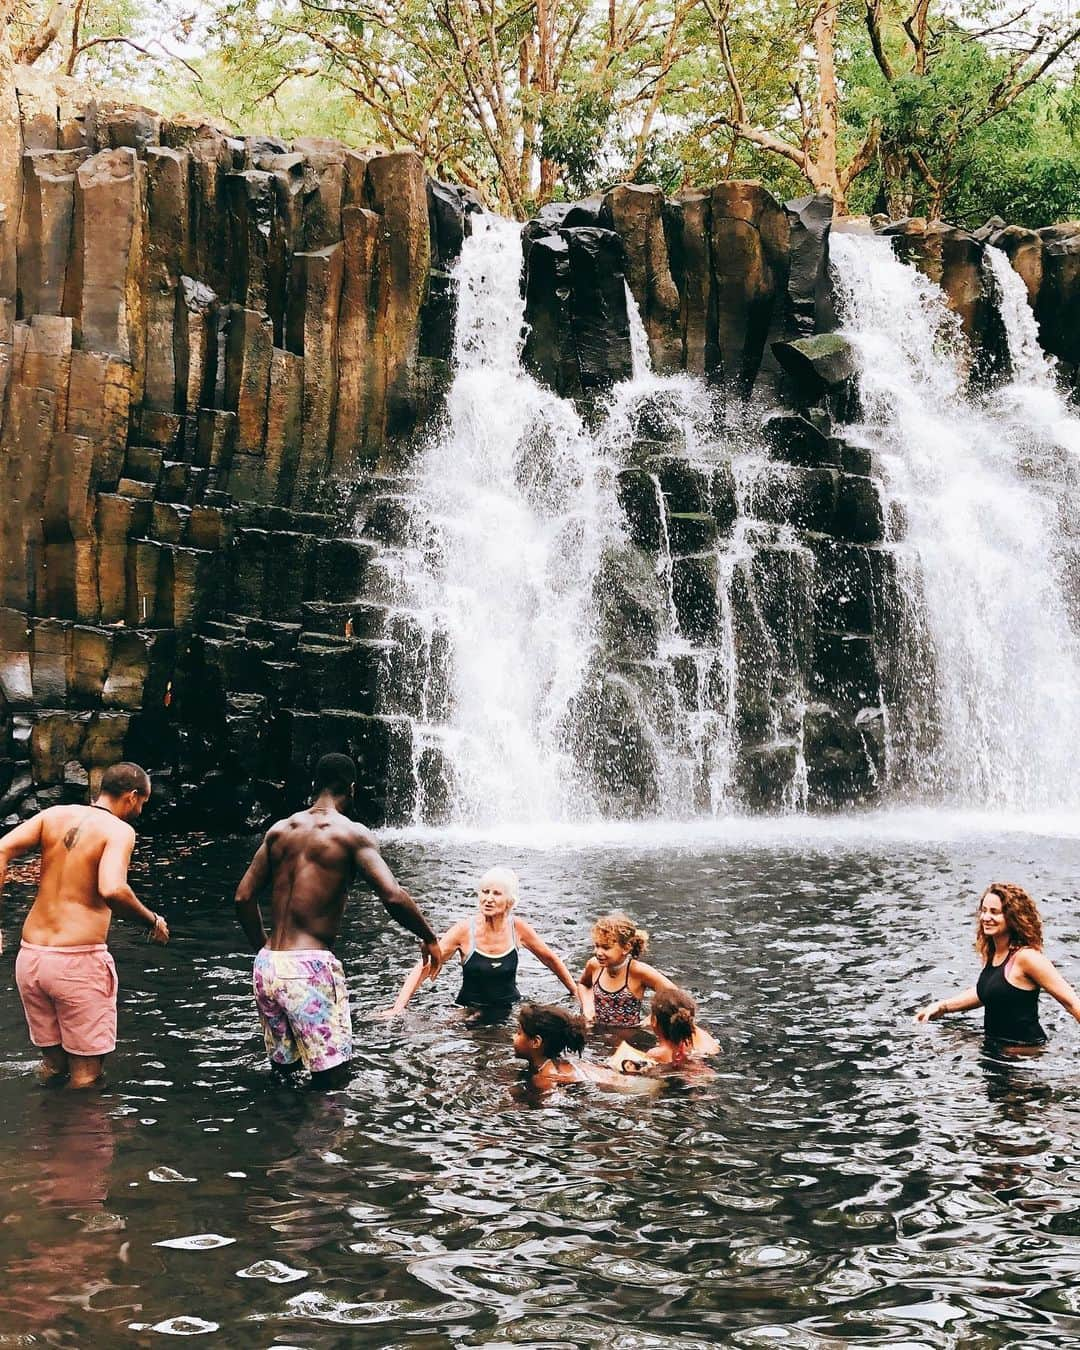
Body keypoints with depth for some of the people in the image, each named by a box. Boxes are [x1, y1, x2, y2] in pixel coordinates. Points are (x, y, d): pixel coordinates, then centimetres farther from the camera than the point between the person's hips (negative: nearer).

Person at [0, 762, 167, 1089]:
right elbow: (112, 890, -25)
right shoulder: (118, 829, -8)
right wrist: (153, 921, -8)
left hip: (30, 957, 6)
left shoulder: (54, 815, 9)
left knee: (52, 1062, 21)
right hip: (78, 962, -6)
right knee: (86, 1073, 7)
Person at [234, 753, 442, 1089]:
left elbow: (244, 898, 11)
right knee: (331, 1077, 1)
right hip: (310, 968, -6)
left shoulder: (280, 830, 12)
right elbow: (393, 896, -15)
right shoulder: (351, 833, -5)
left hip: (267, 965, 6)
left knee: (284, 1068, 19)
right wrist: (429, 938, 0)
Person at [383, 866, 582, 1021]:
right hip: (469, 1012, -2)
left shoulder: (517, 928, -7)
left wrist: (577, 993, 16)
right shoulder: (465, 930, -13)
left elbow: (551, 960, 10)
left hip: (509, 1012, 3)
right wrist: (399, 1007, -24)